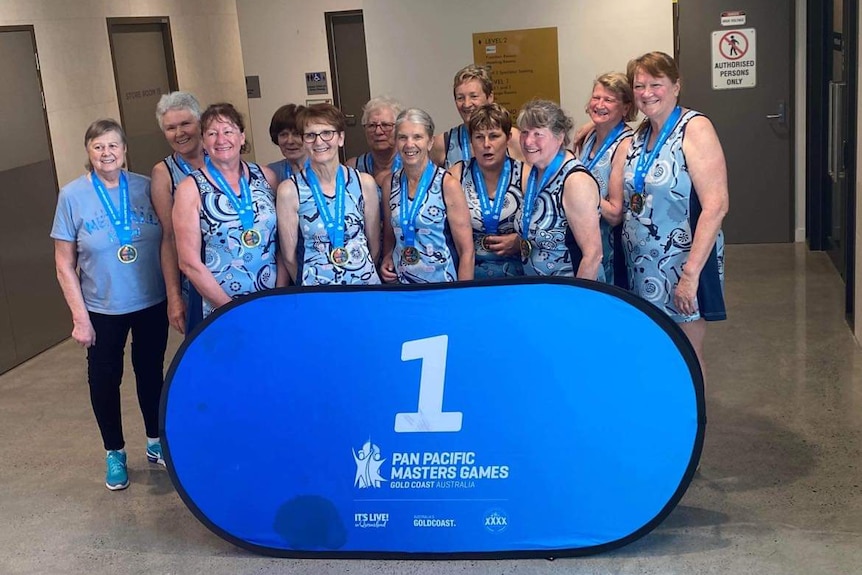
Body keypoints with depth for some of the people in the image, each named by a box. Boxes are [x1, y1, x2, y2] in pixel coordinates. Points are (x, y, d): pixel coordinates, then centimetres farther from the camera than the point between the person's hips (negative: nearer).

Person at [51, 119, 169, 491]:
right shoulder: (72, 196, -9)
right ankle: (114, 453, 33)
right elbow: (65, 265, -7)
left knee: (151, 372, 16)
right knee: (105, 379, 12)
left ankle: (155, 442, 38)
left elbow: (168, 243, 2)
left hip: (152, 303, 1)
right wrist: (80, 317, -9)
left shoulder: (146, 187, -6)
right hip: (103, 309, -1)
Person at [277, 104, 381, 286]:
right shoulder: (290, 190, -9)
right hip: (316, 293, -1)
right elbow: (289, 256, -2)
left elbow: (374, 244, 7)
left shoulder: (364, 183, -3)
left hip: (365, 284, 1)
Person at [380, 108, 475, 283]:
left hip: (442, 284, -4)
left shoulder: (447, 184, -11)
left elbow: (466, 251, -10)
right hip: (400, 282, 4)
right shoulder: (390, 185, 1)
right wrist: (387, 259, -4)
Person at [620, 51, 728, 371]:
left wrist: (690, 274, -23)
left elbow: (715, 206, -21)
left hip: (682, 264, -6)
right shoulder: (640, 135, 10)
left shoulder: (695, 128, -12)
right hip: (642, 266, 7)